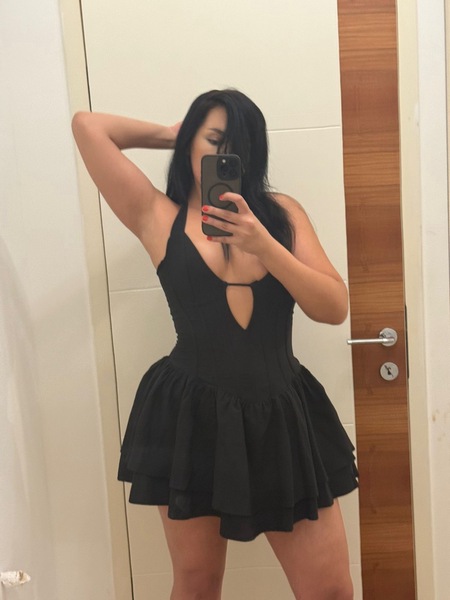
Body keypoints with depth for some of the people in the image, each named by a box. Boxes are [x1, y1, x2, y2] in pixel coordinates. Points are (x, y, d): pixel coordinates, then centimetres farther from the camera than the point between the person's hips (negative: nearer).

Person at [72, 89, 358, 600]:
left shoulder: (282, 213, 6)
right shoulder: (158, 216, 1)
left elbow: (334, 308, -3)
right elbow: (87, 125, -2)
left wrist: (261, 244, -15)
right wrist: (167, 134, 12)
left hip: (284, 417, 2)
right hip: (192, 419, -1)